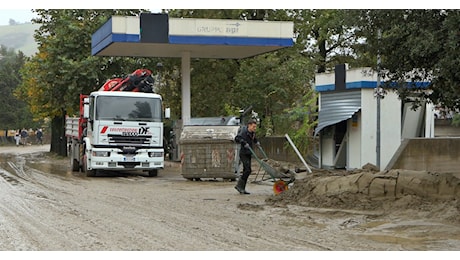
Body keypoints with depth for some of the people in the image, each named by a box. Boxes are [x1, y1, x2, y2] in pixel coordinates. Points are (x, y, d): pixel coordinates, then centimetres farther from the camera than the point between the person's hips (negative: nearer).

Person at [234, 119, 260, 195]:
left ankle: (242, 188, 13)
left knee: (246, 171, 8)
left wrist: (256, 142, 18)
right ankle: (239, 185, -9)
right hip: (243, 154, -9)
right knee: (248, 170, -17)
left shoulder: (252, 133, 11)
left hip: (249, 154, 9)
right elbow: (237, 138, -31)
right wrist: (244, 143, -36)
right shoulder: (244, 132, -15)